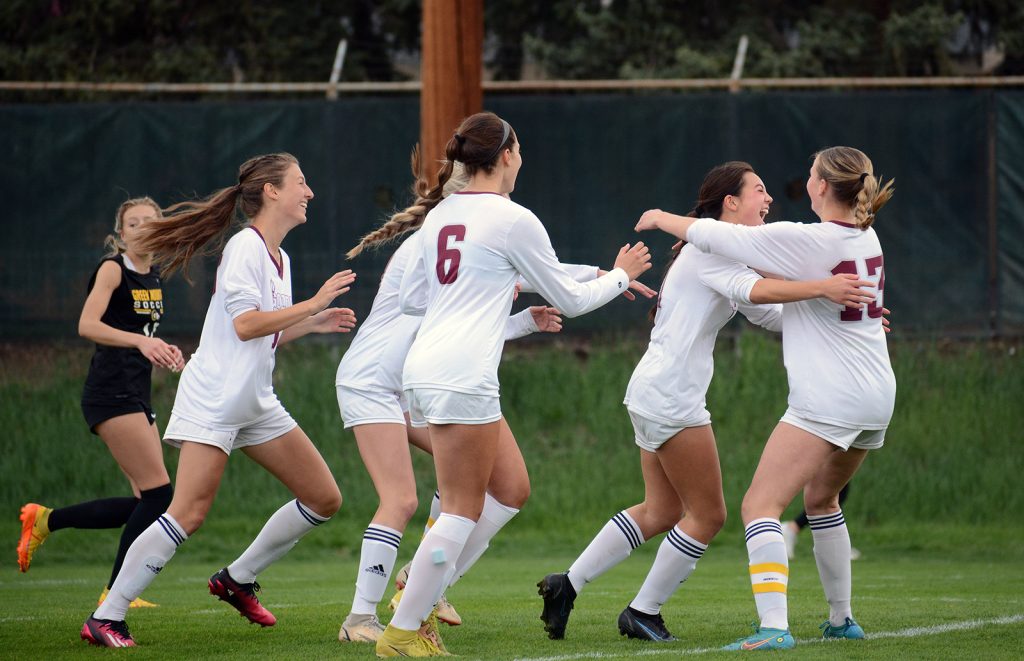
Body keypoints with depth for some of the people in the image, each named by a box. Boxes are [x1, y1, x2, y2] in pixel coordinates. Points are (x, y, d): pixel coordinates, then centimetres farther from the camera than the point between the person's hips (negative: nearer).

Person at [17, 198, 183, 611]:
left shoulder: (154, 278, 16)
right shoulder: (113, 269, -8)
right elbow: (87, 325, -22)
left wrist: (164, 352, 9)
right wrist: (140, 340, -34)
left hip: (136, 396, 9)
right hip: (111, 391, -9)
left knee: (145, 502, 3)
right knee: (158, 493, -14)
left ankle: (45, 520, 12)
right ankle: (117, 593, -5)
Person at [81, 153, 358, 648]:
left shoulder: (279, 257, 15)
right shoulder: (245, 247, -12)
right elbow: (245, 325, -22)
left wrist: (312, 324, 11)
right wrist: (314, 303, -18)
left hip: (256, 402, 9)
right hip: (214, 400, -9)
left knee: (324, 499, 6)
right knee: (188, 514, -17)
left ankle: (238, 580, 19)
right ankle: (105, 619, -13)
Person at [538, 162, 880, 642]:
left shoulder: (724, 252, 19)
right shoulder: (709, 248, -12)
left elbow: (772, 314, 20)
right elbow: (756, 292, -30)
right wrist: (823, 288, -39)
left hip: (655, 396, 10)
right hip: (670, 398, -10)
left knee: (662, 511, 15)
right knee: (707, 514, -2)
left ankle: (567, 585, 14)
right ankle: (643, 613, 6)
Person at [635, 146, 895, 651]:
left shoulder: (804, 241, -14)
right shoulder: (867, 239, 9)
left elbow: (712, 236, -7)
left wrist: (662, 219, 9)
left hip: (828, 399, -9)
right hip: (877, 397, 9)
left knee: (761, 505, -12)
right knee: (821, 499, 28)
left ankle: (774, 626, -27)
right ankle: (841, 619, 32)